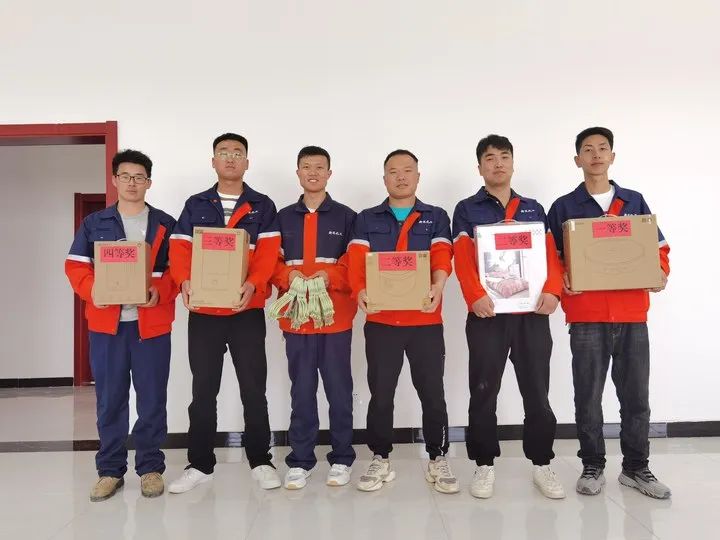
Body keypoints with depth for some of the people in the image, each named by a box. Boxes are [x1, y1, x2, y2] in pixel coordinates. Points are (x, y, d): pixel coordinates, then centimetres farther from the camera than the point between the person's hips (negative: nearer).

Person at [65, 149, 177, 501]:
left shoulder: (165, 225, 7)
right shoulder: (94, 223, 10)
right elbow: (75, 267, 6)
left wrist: (161, 291, -16)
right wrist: (92, 291, -14)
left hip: (151, 322, -1)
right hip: (106, 322, 1)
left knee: (152, 398, 4)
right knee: (109, 398, 6)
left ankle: (150, 467, 17)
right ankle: (110, 469, 19)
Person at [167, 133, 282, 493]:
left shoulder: (263, 207, 6)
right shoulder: (195, 205, 11)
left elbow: (268, 252, -5)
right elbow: (179, 248, 2)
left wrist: (253, 284, -23)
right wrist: (185, 281, -18)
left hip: (247, 309, -1)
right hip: (203, 310, 2)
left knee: (253, 387, 4)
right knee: (203, 388, 9)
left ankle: (260, 461, 17)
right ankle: (200, 464, 21)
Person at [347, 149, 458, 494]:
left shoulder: (436, 217, 9)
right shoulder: (366, 219, 11)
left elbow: (442, 257, -5)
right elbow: (356, 260, -1)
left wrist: (437, 287, -26)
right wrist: (360, 291, -22)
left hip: (426, 320, 0)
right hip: (380, 320, 1)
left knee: (432, 393, 5)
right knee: (380, 394, 6)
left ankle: (438, 460, 20)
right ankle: (381, 460, 21)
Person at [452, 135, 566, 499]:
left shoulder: (534, 209, 16)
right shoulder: (466, 210, 6)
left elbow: (551, 254, 7)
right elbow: (462, 260, -5)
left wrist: (552, 290, -12)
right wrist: (475, 296, -22)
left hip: (533, 312, 3)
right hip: (487, 313, -2)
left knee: (537, 391, 8)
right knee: (483, 392, 3)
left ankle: (542, 464, 21)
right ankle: (485, 465, 16)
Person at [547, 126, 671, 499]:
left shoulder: (635, 202, 13)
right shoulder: (563, 207, 6)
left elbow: (658, 248, 15)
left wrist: (661, 274, -5)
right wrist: (560, 282, -15)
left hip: (632, 314, 2)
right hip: (586, 316, -2)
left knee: (636, 395, 8)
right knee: (588, 397, 4)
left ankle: (636, 467, 23)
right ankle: (592, 467, 19)